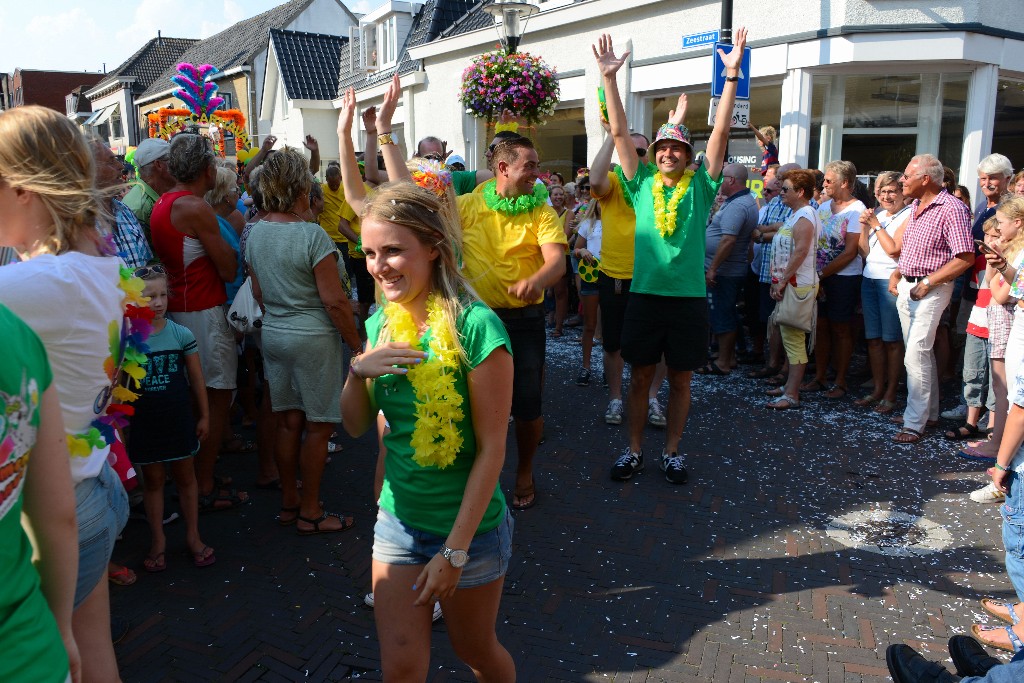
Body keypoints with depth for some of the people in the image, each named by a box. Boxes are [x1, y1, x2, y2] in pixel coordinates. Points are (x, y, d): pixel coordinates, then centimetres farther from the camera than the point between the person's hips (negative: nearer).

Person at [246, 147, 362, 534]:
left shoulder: (255, 233, 4)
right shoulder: (312, 235, -18)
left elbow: (258, 292, 14)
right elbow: (334, 301, -18)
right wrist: (357, 344, -9)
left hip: (273, 333, 7)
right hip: (313, 336, -7)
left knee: (288, 421, 16)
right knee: (318, 425, 5)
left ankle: (289, 503, 28)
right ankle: (310, 513, 15)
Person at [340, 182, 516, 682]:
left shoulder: (474, 327, -21)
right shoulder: (382, 322, -1)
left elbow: (492, 448, -19)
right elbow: (356, 426, 5)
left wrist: (455, 550, -18)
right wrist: (358, 371, -16)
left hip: (469, 528, -4)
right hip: (398, 522, 5)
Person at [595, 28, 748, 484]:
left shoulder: (700, 186, 3)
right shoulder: (642, 184, 5)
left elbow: (720, 132, -5)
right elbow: (619, 132, -1)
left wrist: (732, 75, -13)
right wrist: (609, 78, -9)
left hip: (689, 297, 0)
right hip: (644, 294, 0)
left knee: (680, 380, 9)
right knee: (641, 377, 9)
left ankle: (672, 452, 24)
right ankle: (634, 451, 22)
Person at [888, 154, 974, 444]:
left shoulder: (951, 208, -15)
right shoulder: (916, 206, 11)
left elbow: (965, 257, -18)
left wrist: (927, 283, -18)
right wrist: (896, 274, 7)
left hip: (931, 290, -8)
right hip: (906, 287, 9)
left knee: (916, 355, -11)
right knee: (920, 352, 15)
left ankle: (915, 423, -3)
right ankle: (929, 411, 28)